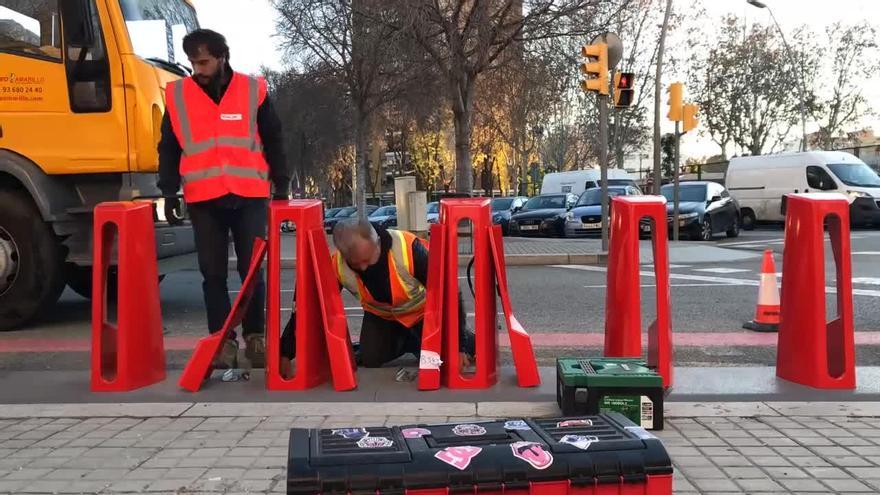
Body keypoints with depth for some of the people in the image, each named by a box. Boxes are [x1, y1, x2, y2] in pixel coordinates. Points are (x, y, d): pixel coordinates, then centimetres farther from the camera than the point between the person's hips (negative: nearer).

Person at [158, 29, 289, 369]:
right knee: (213, 274, 4)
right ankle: (222, 340, 13)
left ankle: (255, 337, 16)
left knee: (252, 271, 3)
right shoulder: (177, 95, 5)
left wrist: (281, 187, 4)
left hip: (249, 197, -1)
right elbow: (169, 149, 10)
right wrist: (169, 193, 5)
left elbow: (273, 142, 8)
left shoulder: (253, 90, 2)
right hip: (203, 200, 1)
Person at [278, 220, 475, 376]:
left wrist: (459, 346, -28)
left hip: (423, 311, -4)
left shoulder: (408, 248, -41)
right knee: (369, 360, -7)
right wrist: (285, 353, -18)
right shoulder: (336, 265, -30)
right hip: (381, 315, 4)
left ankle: (465, 339, 21)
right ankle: (409, 343, 22)